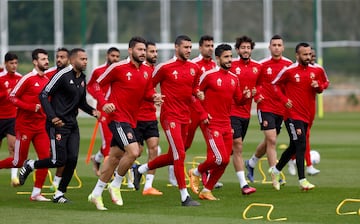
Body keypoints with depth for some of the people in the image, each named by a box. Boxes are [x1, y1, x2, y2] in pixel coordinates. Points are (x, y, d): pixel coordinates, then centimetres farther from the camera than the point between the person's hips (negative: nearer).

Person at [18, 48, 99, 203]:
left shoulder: (82, 79, 12)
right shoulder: (63, 75, -13)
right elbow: (43, 95, -13)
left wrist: (92, 111, 4)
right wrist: (52, 117, -20)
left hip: (72, 125, 7)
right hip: (58, 124, -7)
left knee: (72, 159, -3)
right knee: (59, 160, -9)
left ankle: (59, 194, 8)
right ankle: (30, 165, 17)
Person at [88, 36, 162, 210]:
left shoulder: (146, 71, 8)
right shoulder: (118, 68, -10)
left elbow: (147, 91, 18)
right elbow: (97, 84, -2)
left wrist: (153, 97, -5)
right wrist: (103, 103, -16)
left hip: (131, 119, 7)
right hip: (118, 117, -7)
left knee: (115, 157, 11)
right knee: (133, 151, -21)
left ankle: (96, 194, 22)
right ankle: (116, 185, 0)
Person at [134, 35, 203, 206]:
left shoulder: (194, 69, 8)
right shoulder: (165, 67, -9)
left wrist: (202, 114, 13)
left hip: (185, 117, 7)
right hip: (170, 116, -7)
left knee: (173, 156, 13)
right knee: (180, 154, -12)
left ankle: (141, 170, 35)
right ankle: (184, 196, -8)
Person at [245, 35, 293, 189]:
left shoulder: (289, 65, 3)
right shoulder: (262, 65, -4)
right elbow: (254, 83, 6)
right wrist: (257, 96, -10)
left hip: (281, 109, 4)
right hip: (266, 107, -4)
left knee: (269, 141, 15)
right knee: (271, 140, -12)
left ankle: (251, 163, 39)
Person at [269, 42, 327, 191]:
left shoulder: (315, 71, 7)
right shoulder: (289, 71, -7)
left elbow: (321, 88, 18)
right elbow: (276, 84, 4)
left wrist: (318, 86, -5)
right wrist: (284, 99, -8)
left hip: (307, 115, 6)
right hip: (293, 113, -6)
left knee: (294, 146, 15)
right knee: (301, 145, -15)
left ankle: (276, 170, 35)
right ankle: (302, 180, -13)